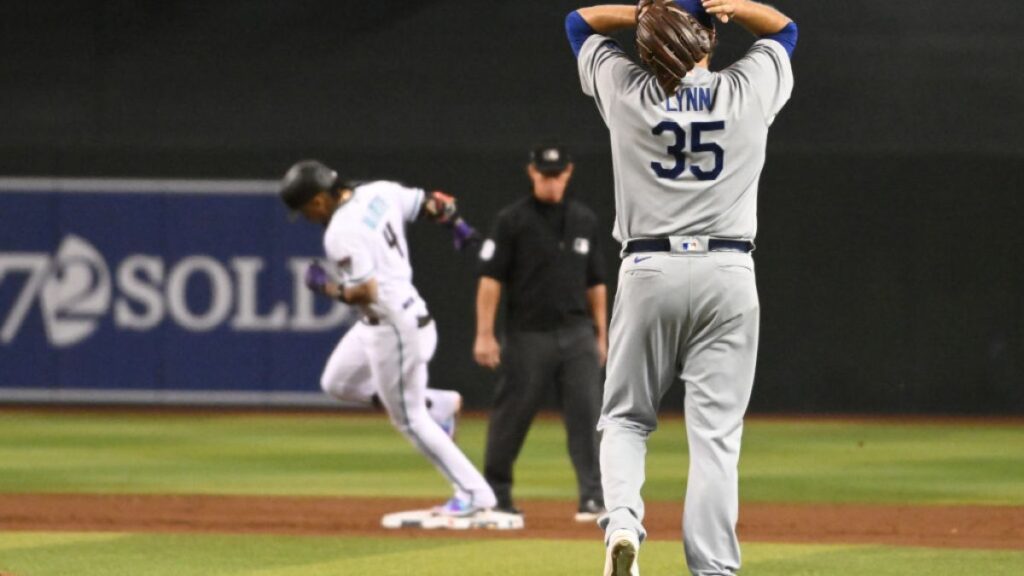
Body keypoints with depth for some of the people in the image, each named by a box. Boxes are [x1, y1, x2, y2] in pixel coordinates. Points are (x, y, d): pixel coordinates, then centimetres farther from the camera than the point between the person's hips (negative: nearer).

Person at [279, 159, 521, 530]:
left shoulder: (341, 235, -24)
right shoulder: (380, 193, 2)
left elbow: (365, 292, -27)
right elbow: (434, 204, 9)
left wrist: (326, 287, -10)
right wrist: (457, 225, 27)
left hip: (393, 325, -10)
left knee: (409, 420, 2)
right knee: (337, 384, 20)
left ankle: (475, 496, 5)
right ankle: (438, 405, 22)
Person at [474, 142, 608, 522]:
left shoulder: (584, 221, 11)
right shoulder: (512, 220, -3)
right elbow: (490, 279, -6)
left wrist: (601, 335, 13)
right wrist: (484, 334, -13)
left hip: (577, 334, 3)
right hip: (528, 337, -3)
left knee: (585, 414, -6)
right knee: (512, 417, 3)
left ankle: (592, 497, -7)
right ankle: (495, 492, 18)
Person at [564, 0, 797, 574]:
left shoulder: (626, 91, 0)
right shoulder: (749, 90, 2)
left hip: (649, 271, 0)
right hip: (729, 275, 0)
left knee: (626, 418, 13)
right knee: (716, 435, -1)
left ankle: (623, 521, -13)